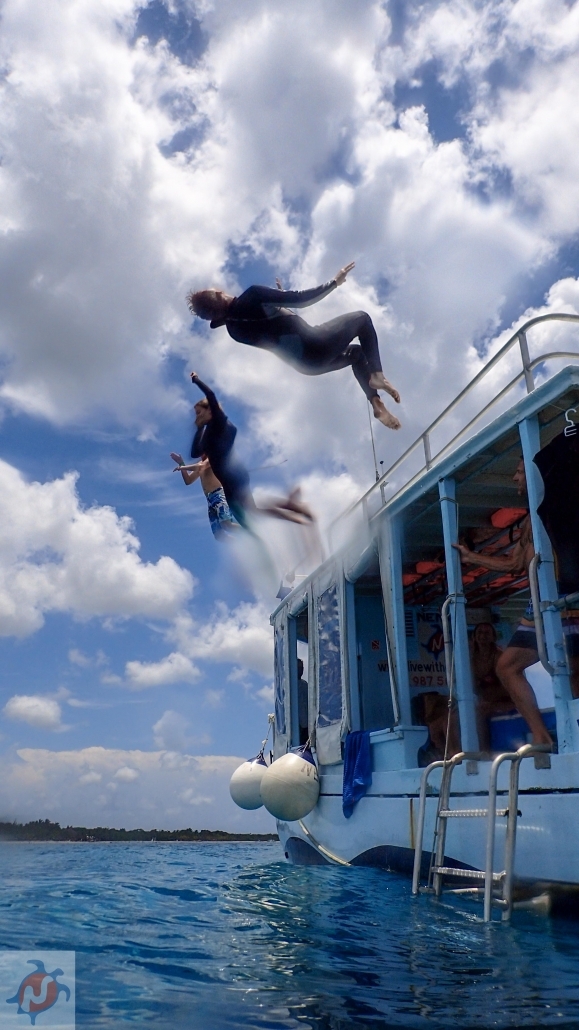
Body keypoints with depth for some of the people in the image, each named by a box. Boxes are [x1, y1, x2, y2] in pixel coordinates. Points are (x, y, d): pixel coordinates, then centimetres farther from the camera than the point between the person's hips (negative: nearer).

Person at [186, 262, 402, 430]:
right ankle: (377, 375, 1)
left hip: (305, 362, 8)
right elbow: (300, 299, -17)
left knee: (356, 352, 30)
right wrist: (334, 282, -8)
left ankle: (377, 403, 12)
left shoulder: (234, 328, 6)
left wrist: (280, 301, 25)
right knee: (362, 318, 14)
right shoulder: (251, 296, -17)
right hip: (313, 345, -8)